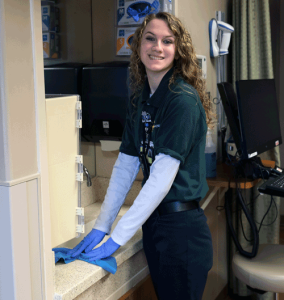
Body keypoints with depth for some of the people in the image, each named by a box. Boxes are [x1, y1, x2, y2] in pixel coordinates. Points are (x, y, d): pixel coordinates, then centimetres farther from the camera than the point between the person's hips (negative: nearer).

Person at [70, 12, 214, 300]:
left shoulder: (183, 100, -16)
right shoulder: (139, 100, 7)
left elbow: (163, 177, -21)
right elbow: (124, 166, 7)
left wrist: (117, 238, -19)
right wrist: (101, 226, 2)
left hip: (182, 227, -7)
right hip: (153, 223, 7)